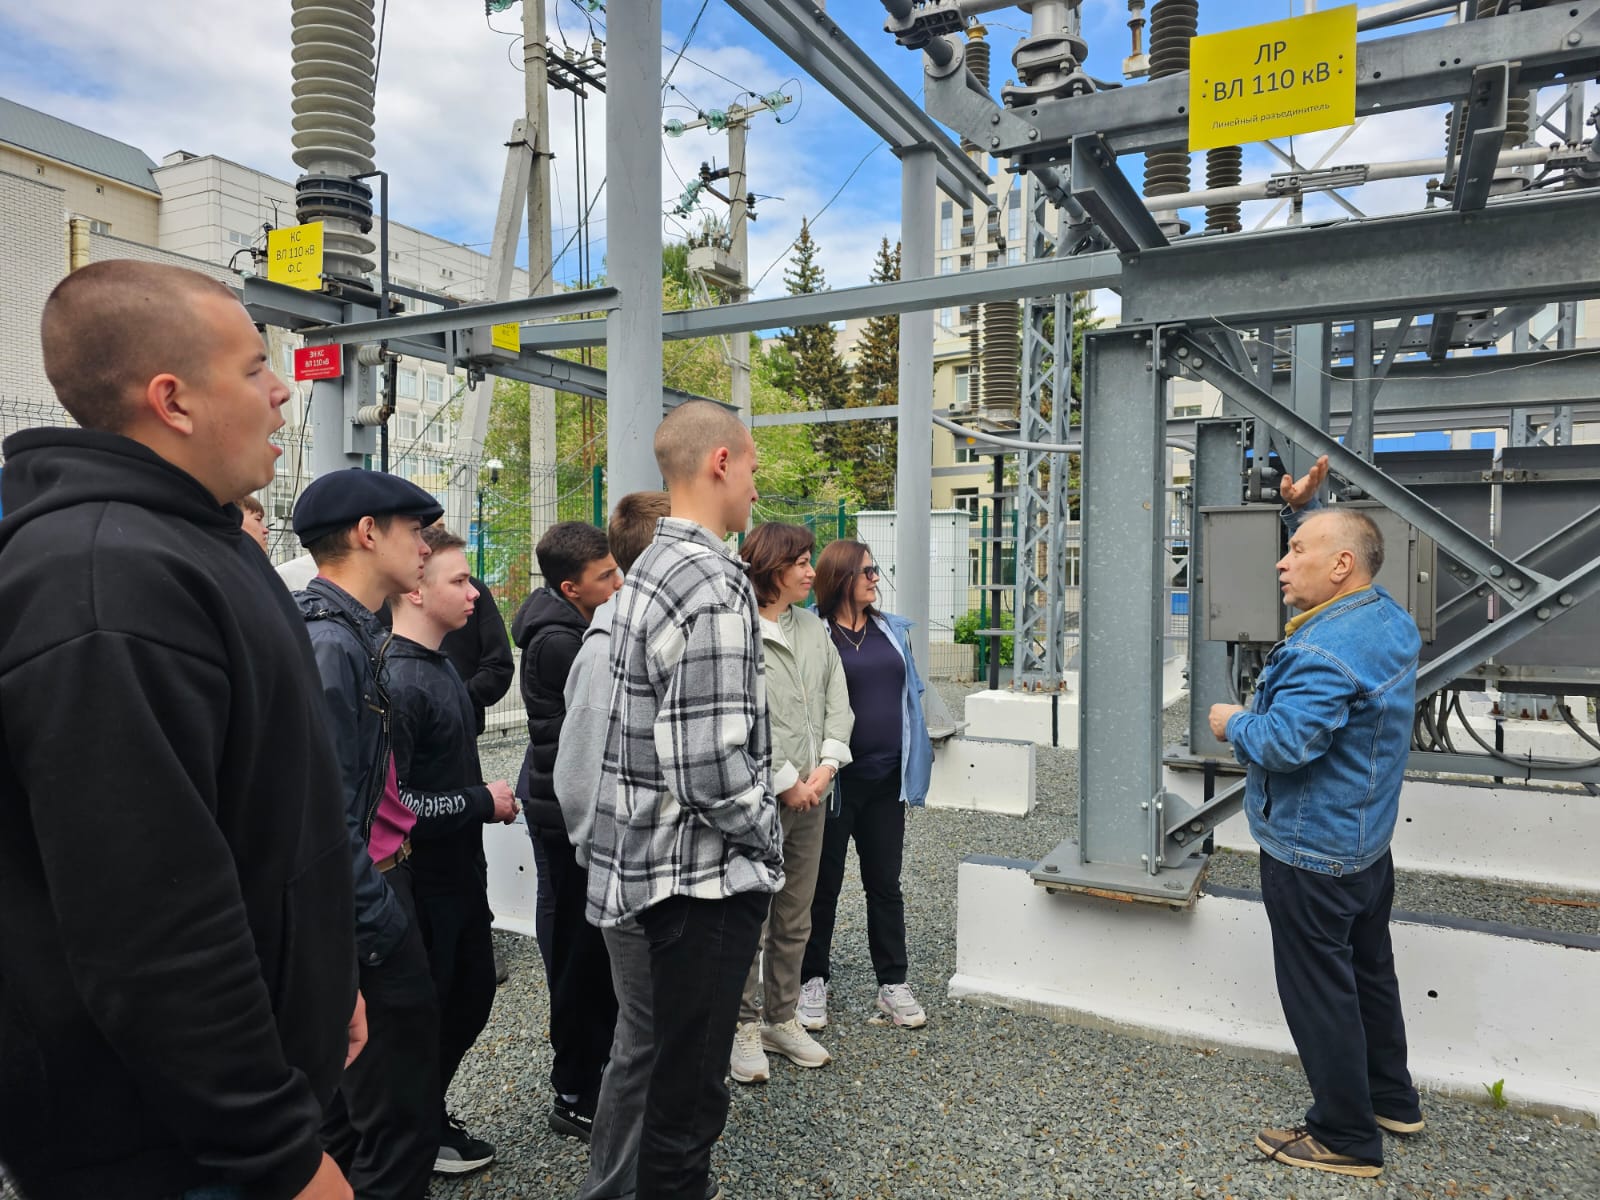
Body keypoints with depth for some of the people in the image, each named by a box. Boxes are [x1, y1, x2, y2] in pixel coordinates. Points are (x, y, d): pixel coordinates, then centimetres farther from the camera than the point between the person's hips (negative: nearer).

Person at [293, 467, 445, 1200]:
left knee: (347, 1093, 24)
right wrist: (383, 930, -20)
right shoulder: (328, 642, -21)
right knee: (399, 1120, 1)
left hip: (369, 884, 10)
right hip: (361, 900, -10)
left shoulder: (352, 633, 10)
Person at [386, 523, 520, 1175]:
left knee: (472, 995, 21)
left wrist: (487, 793, 1)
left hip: (460, 875, 9)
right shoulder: (399, 681, -23)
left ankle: (429, 1115, 41)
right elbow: (389, 804, -28)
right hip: (423, 882, -9)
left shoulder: (442, 667, 8)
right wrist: (482, 801, -17)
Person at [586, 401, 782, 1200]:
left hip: (657, 858, 10)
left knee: (672, 1059, 24)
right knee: (689, 1085, 6)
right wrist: (765, 834, -9)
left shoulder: (651, 568, 8)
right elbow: (713, 767, -27)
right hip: (709, 869, -10)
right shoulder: (715, 585, -22)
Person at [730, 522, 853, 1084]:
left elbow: (838, 702, 9)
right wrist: (786, 782, -13)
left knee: (795, 920, 17)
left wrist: (826, 766, -5)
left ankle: (782, 1020, 32)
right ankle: (745, 1027, 20)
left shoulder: (814, 629, 10)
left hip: (810, 795, 7)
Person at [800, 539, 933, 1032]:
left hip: (885, 776, 5)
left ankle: (893, 983, 25)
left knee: (885, 882, 14)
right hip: (836, 778, -4)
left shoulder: (894, 629, 9)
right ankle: (813, 979, 25)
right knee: (824, 883, 10)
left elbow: (910, 695, 15)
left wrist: (916, 761, 11)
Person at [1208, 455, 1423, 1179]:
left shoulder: (1327, 651, -28)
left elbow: (1285, 742, -34)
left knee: (1319, 991, 4)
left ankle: (1346, 1139, 17)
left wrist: (1232, 723, -15)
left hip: (1311, 855, -10)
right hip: (1368, 843, 10)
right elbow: (1332, 554, 22)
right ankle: (1392, 1100, 40)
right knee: (1369, 971, 23)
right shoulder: (1389, 619, 3)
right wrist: (1304, 511, 12)